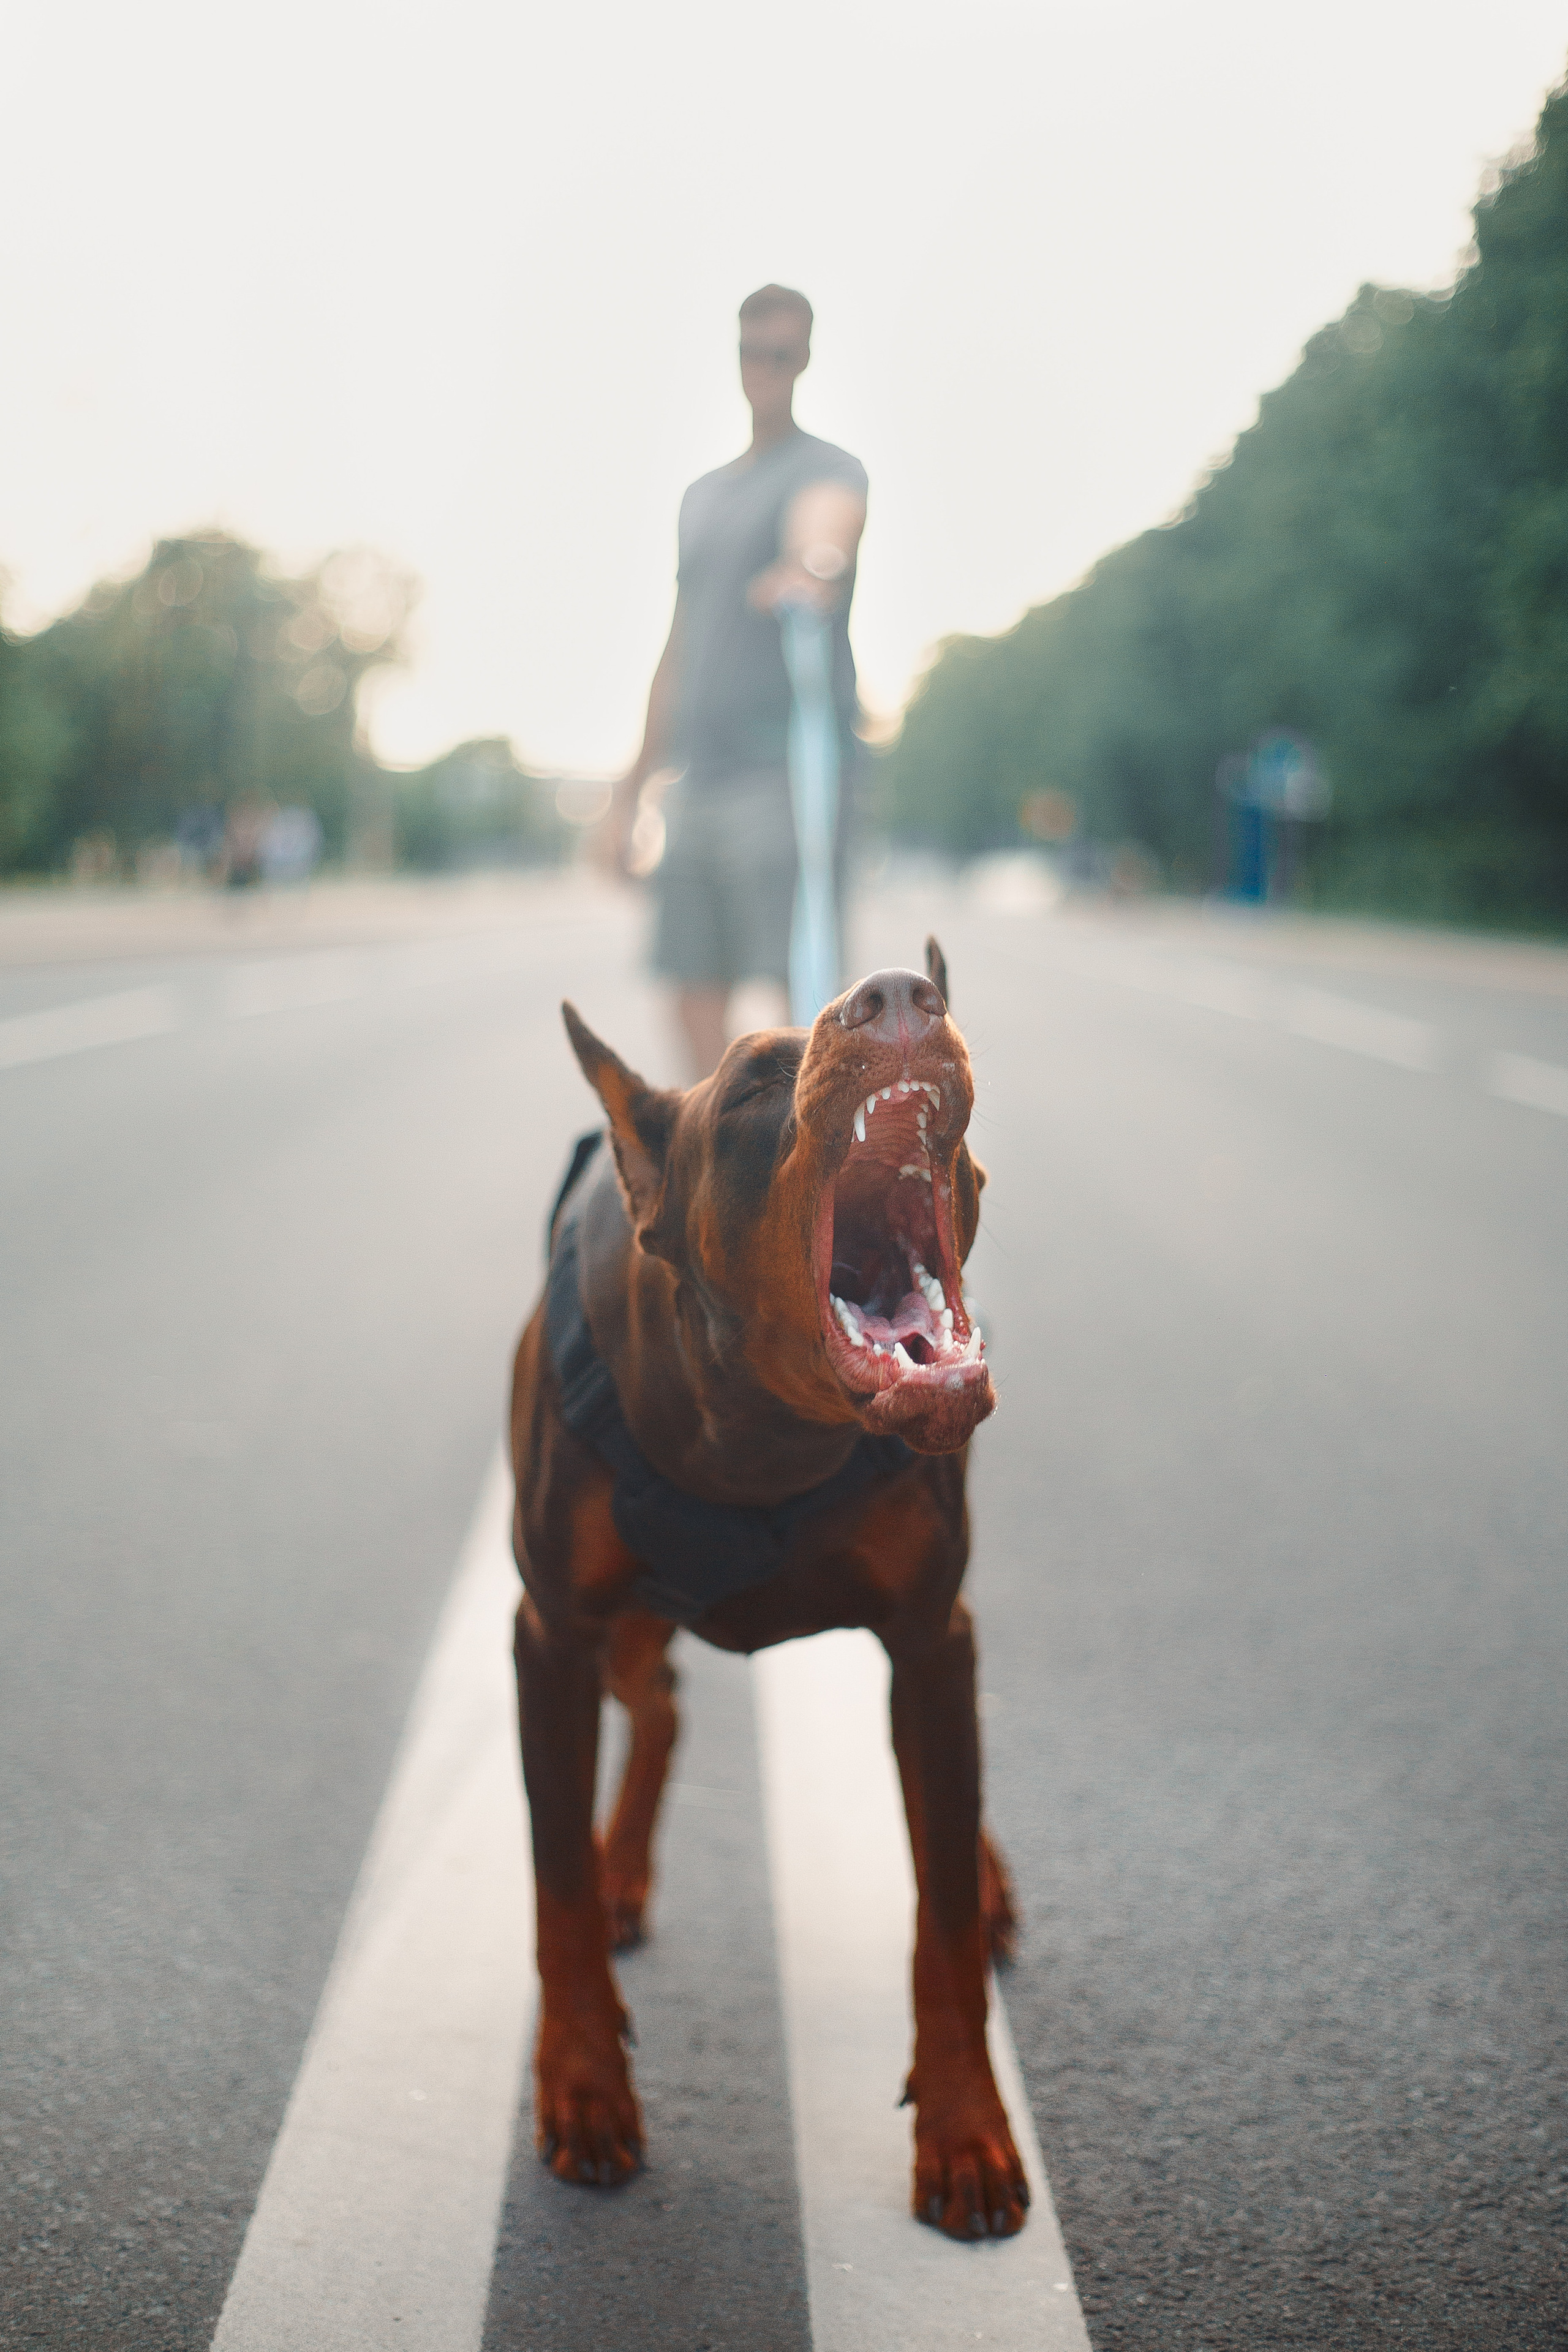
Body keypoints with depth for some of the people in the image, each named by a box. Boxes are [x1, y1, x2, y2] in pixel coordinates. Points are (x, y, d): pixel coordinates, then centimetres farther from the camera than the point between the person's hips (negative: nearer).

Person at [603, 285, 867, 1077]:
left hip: (789, 767, -7)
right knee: (695, 991, 5)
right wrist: (630, 791, 25)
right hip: (698, 774, 7)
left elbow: (825, 519, -25)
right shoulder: (702, 496, 24)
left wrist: (816, 561, -50)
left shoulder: (826, 468, 2)